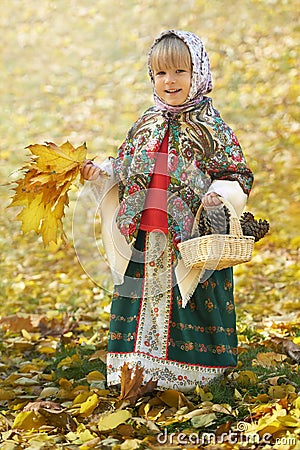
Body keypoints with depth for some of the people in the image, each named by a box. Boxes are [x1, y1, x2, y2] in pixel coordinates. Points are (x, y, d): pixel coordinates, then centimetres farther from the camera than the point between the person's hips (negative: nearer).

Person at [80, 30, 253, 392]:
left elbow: (238, 177, -3)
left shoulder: (211, 127, -2)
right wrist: (99, 173, 6)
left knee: (188, 311, -3)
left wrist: (219, 194, -22)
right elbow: (125, 171, 23)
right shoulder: (145, 125, 13)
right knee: (141, 302, 8)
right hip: (142, 243, 5)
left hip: (191, 241, -5)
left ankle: (189, 376, 8)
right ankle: (139, 372, 17)